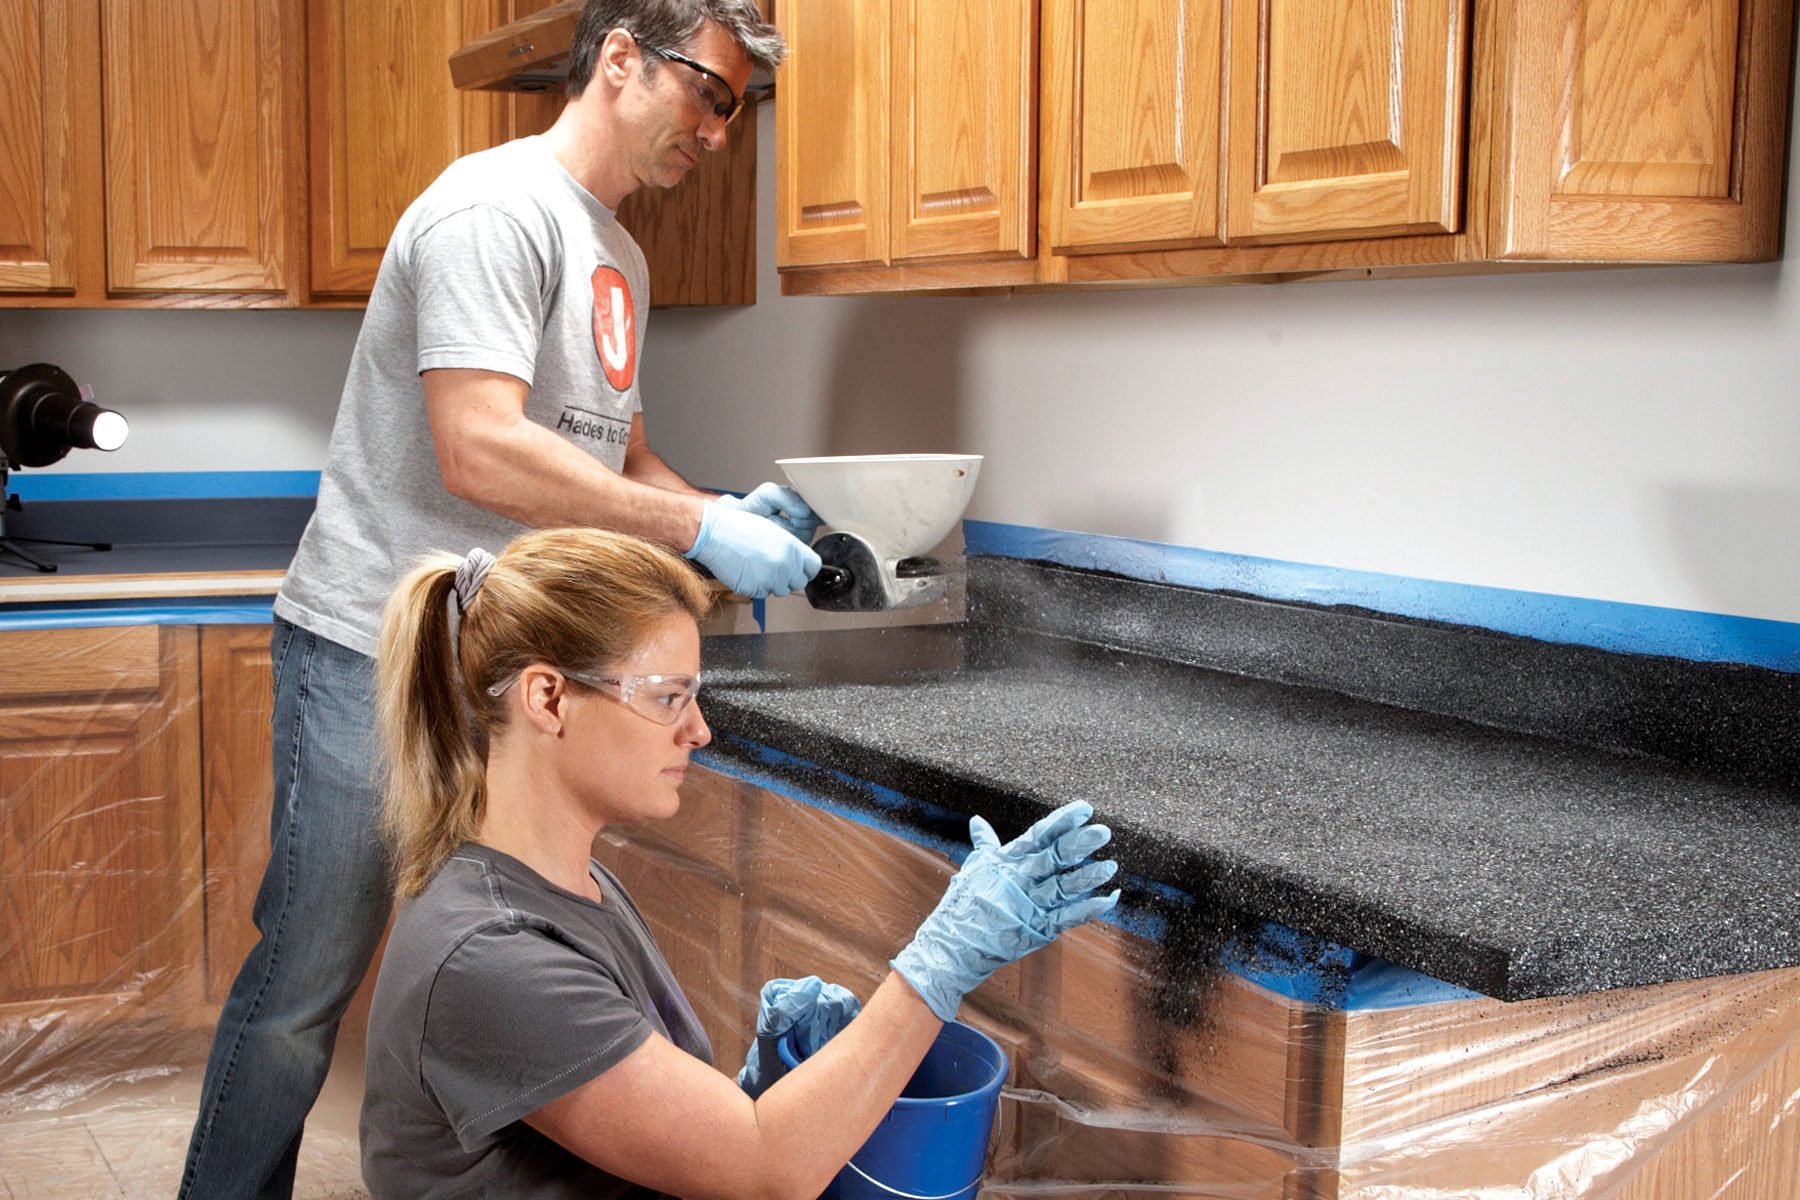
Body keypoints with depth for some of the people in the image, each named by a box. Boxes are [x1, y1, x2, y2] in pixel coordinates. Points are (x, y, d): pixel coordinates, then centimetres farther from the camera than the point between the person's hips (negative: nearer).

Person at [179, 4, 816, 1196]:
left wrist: (727, 513, 1)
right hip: (375, 652, -9)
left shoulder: (619, 257, 14)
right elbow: (480, 454, -26)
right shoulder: (499, 208, -16)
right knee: (308, 979, 0)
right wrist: (700, 526, -22)